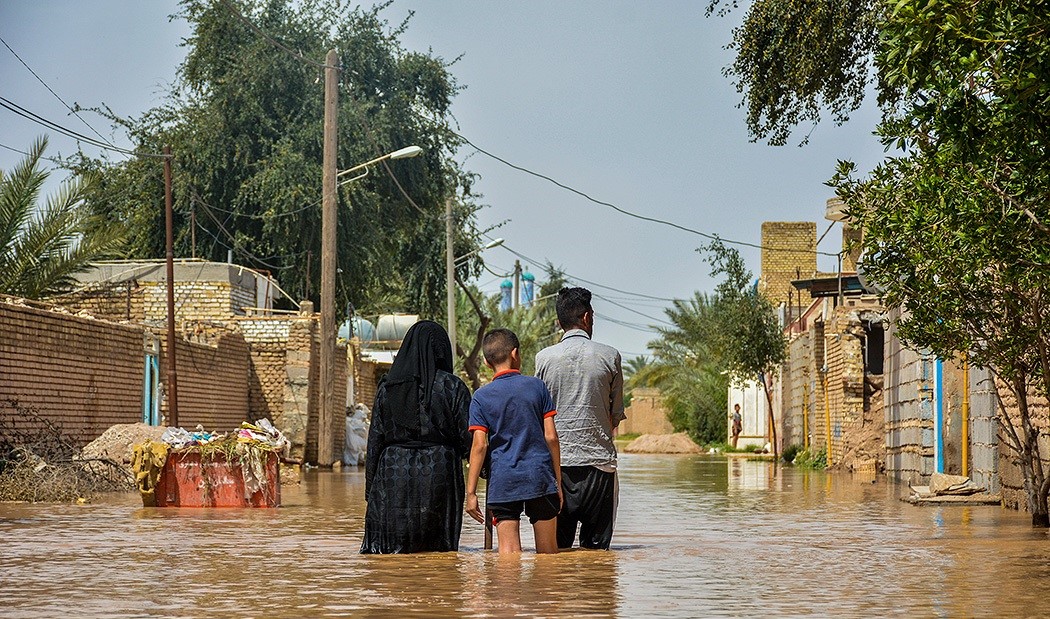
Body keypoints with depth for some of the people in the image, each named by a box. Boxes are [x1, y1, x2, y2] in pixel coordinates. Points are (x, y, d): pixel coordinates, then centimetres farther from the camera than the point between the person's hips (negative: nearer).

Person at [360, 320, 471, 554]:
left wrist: (370, 487, 11)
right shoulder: (452, 387, -1)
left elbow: (375, 439, 6)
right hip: (439, 475, -1)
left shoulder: (388, 387, 5)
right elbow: (469, 438, -4)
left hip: (393, 475, 2)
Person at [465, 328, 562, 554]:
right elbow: (551, 437, 1)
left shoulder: (481, 396, 1)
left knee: (509, 552, -1)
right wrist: (558, 480, 8)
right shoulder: (536, 386, 3)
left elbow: (479, 446, -5)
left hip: (503, 481, 0)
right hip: (540, 476, 1)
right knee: (547, 551, 9)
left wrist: (471, 492, -2)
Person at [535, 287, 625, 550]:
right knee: (597, 547, 4)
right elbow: (617, 415, 6)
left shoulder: (544, 357, 0)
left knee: (556, 548, 4)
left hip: (556, 461, 1)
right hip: (600, 459, -1)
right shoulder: (610, 356, -1)